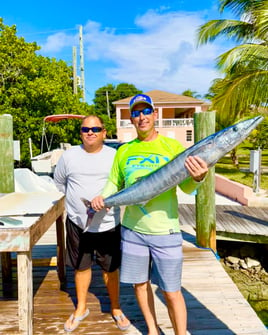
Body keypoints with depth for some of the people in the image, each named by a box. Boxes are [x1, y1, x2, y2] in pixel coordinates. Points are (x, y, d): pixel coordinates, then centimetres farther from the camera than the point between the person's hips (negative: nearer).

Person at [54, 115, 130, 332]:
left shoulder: (115, 156, -6)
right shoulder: (69, 155, -2)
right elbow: (59, 181, 14)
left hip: (109, 224, -1)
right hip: (77, 223, 2)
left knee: (111, 268, 12)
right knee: (81, 267, 17)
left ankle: (116, 309, 33)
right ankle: (81, 308, 37)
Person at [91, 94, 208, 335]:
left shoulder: (173, 146, -4)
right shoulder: (124, 151, 6)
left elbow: (187, 188, -10)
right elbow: (114, 183, 14)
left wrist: (197, 178, -32)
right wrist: (102, 197, -6)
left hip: (165, 232, -3)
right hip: (132, 229, 4)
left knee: (171, 292, 3)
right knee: (140, 284, 17)